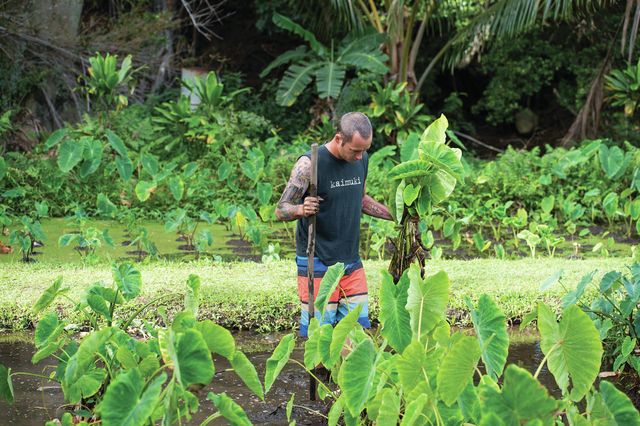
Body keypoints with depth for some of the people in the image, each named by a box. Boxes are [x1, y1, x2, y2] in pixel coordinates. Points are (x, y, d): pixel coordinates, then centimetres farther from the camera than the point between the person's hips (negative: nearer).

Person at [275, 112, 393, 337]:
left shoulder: (361, 160, 5)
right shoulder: (309, 164, -14)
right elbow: (281, 211, -11)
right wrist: (302, 210, -32)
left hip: (352, 264, 6)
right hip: (318, 266, -6)